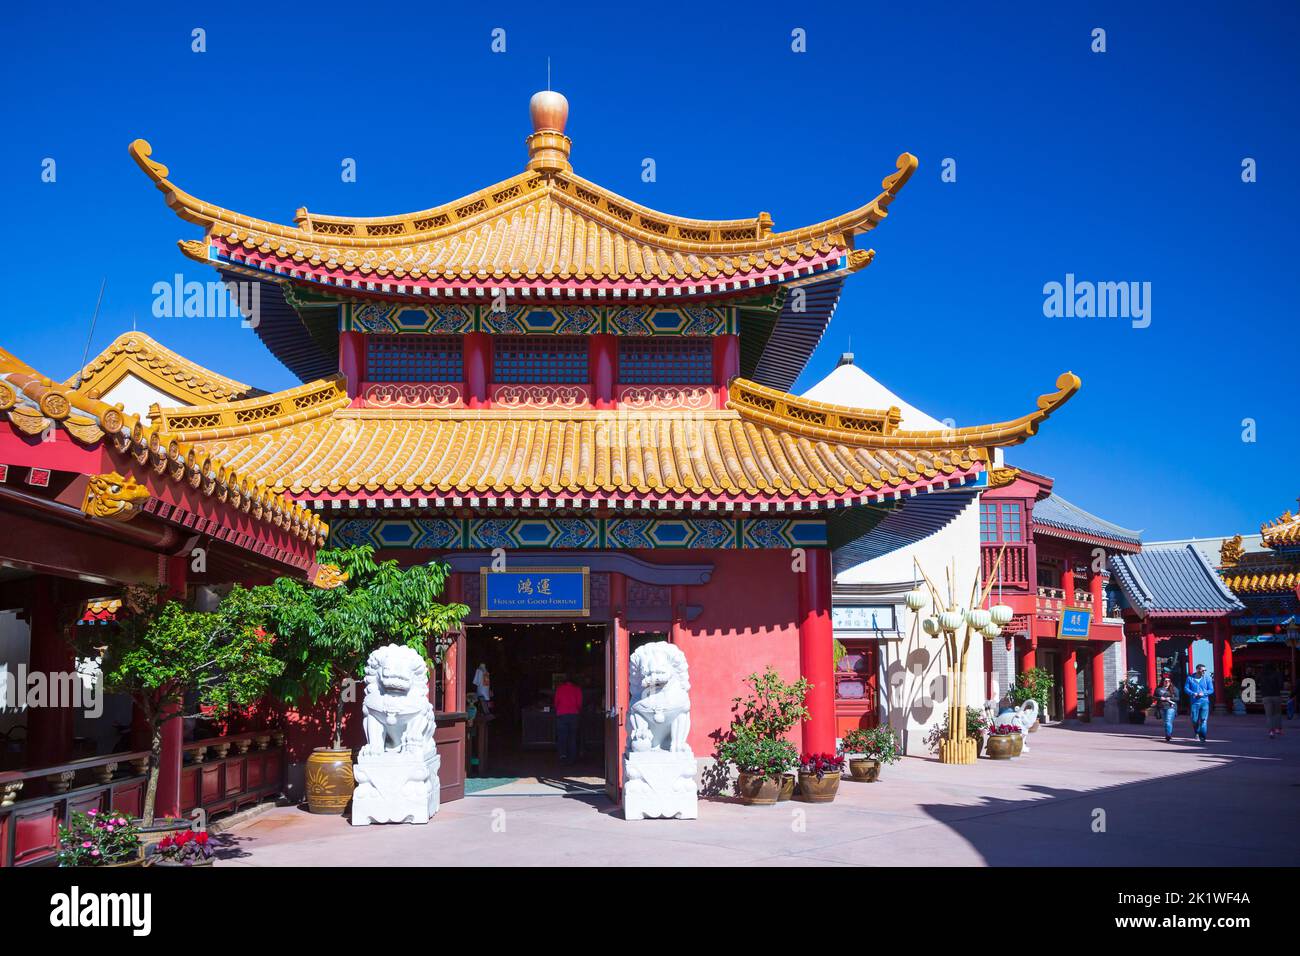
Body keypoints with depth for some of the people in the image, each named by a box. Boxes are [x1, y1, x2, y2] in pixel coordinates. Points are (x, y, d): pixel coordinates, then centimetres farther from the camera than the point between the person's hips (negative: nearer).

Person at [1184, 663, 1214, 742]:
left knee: (1204, 719, -8)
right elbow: (1186, 688, 4)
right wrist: (1193, 694, -13)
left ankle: (1202, 737, -5)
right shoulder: (1190, 678, 3)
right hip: (1194, 702, 1)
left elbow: (1211, 690, 3)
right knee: (1194, 720, 4)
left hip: (1204, 701, -1)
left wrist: (1203, 693, -15)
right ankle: (1197, 732, 31)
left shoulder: (1207, 678, 2)